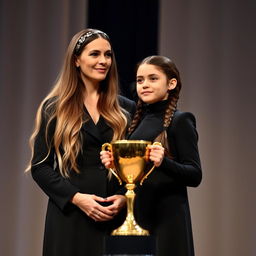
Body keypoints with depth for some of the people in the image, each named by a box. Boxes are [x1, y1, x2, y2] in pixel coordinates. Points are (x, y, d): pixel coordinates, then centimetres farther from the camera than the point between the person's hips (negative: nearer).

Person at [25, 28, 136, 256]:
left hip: (116, 217, 2)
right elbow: (40, 166, 0)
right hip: (70, 217, -2)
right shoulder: (54, 109, 5)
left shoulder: (126, 109, 10)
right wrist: (76, 198, -12)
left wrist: (124, 197, -8)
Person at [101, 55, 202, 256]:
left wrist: (164, 162, -27)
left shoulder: (180, 121, -5)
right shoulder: (139, 121, 13)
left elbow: (195, 175, -11)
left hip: (167, 216, -6)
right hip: (137, 213, 6)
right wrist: (114, 163, -1)